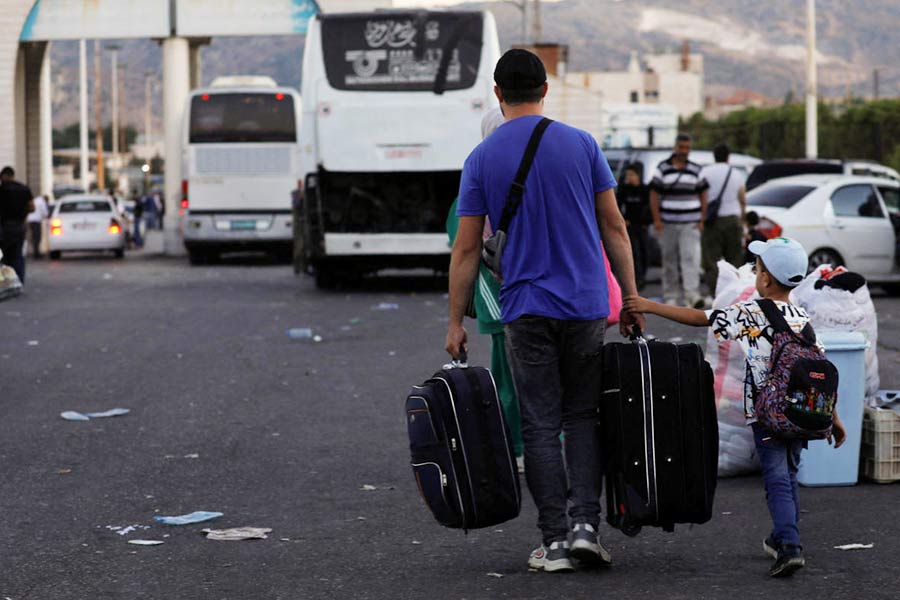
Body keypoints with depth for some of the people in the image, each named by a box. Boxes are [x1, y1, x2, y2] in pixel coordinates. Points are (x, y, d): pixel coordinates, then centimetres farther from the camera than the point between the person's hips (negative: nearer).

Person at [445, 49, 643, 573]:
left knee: (541, 425, 3)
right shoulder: (581, 145, 1)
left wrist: (456, 321, 6)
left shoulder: (482, 160, 0)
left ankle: (555, 541, 1)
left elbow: (467, 248, 0)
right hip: (586, 305, 1)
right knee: (583, 416, 12)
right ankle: (585, 523, -3)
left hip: (526, 309, -1)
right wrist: (632, 299, 9)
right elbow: (614, 227, 2)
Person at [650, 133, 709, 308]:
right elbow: (654, 194, 2)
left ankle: (692, 294, -21)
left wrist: (702, 220, 3)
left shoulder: (696, 170, 9)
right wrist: (657, 219, -6)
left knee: (691, 258, -14)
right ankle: (671, 296, 12)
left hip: (690, 223, 0)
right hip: (669, 223, 0)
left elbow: (703, 195, 12)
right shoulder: (663, 169, 4)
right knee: (669, 260, 4)